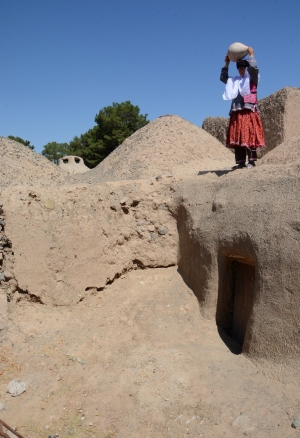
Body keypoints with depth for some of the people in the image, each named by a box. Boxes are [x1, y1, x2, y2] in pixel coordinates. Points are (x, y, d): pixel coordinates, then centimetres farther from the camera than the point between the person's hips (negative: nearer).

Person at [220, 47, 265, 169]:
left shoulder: (252, 79, 8)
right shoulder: (235, 81, 23)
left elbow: (254, 68, -11)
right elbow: (223, 77, 29)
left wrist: (251, 55, 0)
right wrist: (226, 64, 22)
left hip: (249, 111, -6)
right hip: (236, 112, 6)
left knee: (249, 136, -12)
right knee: (237, 138, 0)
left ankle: (251, 161, -11)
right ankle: (240, 162, 1)